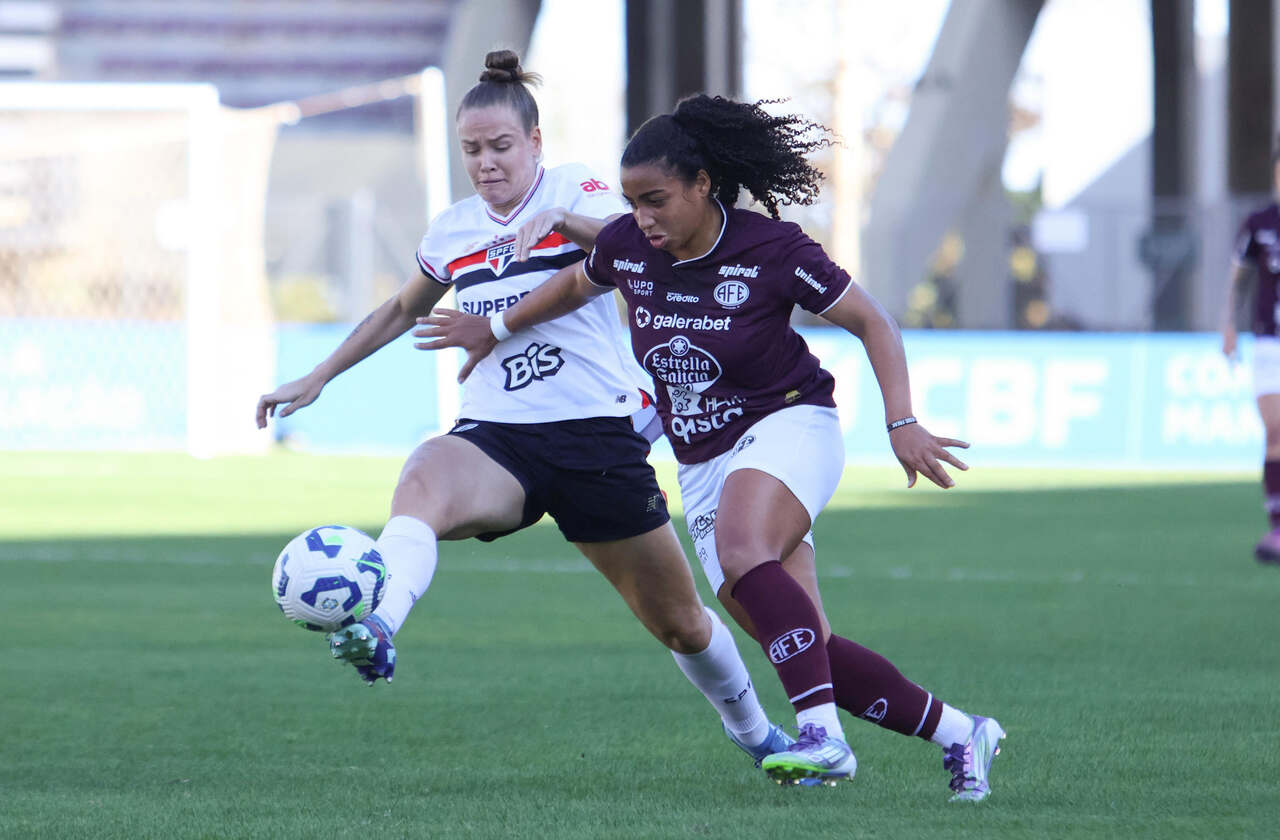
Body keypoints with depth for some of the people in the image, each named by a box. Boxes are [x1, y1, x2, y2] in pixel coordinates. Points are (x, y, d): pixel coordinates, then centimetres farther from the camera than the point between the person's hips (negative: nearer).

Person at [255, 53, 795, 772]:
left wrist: (562, 218, -37)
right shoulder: (453, 231, 11)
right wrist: (318, 378, 25)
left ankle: (753, 730, 39)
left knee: (680, 624, 9)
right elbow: (402, 311, 30)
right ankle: (376, 630, -62)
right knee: (425, 478, -37)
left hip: (598, 434, -2)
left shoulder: (574, 189, -1)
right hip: (497, 441, 2)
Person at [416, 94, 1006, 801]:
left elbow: (871, 321, -7)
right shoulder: (627, 247, -2)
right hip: (703, 463, 5)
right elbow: (576, 285, 23)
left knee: (742, 552, -37)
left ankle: (822, 735, -41)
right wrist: (496, 327, 28)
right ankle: (960, 735, 10)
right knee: (803, 647, -4)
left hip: (787, 427, -5)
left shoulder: (771, 250, -16)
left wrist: (902, 424, -15)